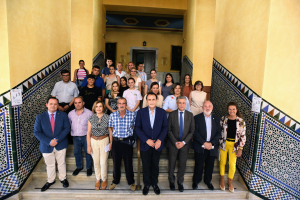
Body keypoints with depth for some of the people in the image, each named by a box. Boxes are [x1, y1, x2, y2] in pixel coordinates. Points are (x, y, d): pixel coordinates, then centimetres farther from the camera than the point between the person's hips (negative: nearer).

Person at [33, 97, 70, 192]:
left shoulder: (63, 115, -6)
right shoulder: (40, 117, -6)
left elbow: (67, 128, -9)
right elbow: (37, 132, -9)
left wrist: (57, 139, -20)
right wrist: (49, 141, -20)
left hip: (61, 145, 0)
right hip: (47, 146, 1)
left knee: (61, 163, 16)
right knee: (50, 165, 18)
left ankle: (63, 178, 38)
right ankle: (50, 180, 41)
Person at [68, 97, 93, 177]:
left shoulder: (89, 113, -9)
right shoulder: (70, 113, 4)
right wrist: (72, 132, 11)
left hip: (86, 136, -3)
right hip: (75, 137, 4)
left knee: (88, 152, 8)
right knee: (77, 152, 16)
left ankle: (89, 167, 28)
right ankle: (79, 167, 38)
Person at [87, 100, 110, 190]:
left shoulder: (107, 118, -6)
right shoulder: (91, 118, -1)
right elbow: (88, 133, 2)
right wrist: (88, 145, -1)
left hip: (104, 140, -2)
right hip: (94, 141, 2)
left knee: (103, 162, 0)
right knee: (96, 162, 9)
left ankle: (104, 179, 24)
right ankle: (98, 179, 31)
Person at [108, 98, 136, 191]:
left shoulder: (132, 115, -6)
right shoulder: (112, 115, -2)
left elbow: (133, 127, 5)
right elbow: (110, 129, 5)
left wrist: (132, 139, 2)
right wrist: (111, 142, 5)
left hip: (127, 141, -1)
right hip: (116, 141, 2)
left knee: (128, 162, 8)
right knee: (116, 162, 14)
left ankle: (131, 182, 29)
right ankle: (115, 181, 35)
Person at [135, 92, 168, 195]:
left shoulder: (162, 112, -1)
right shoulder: (141, 112, -4)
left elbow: (165, 127, -2)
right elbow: (138, 128, -6)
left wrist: (159, 140, -15)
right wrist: (147, 140, -15)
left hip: (158, 144, 1)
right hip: (145, 144, -1)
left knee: (155, 165, 15)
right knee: (146, 166, 11)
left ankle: (154, 183, 36)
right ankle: (146, 184, 33)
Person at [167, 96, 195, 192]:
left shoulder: (190, 115, 0)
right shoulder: (172, 114, -4)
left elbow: (192, 131, -2)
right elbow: (169, 130, -5)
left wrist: (184, 142, -11)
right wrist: (175, 142, -13)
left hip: (185, 144, 1)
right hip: (173, 144, -1)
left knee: (182, 164, 10)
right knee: (172, 164, 11)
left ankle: (180, 182, 31)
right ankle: (172, 181, 33)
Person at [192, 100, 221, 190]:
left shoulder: (216, 119, 8)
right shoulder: (197, 118, -2)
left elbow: (218, 133, 3)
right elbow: (195, 132, -9)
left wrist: (211, 143, -10)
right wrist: (204, 143, -16)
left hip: (212, 147, 3)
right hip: (200, 147, -2)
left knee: (210, 166, 12)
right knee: (199, 166, 5)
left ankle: (208, 181, 34)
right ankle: (196, 181, 26)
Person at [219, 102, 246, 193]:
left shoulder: (241, 121, -7)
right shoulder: (223, 119, -4)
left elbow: (243, 136, -4)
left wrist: (240, 148, -6)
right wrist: (219, 143, 2)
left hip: (234, 145, -1)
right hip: (223, 143, 1)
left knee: (232, 164, 6)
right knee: (222, 162, 11)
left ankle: (230, 182, 31)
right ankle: (222, 180, 33)